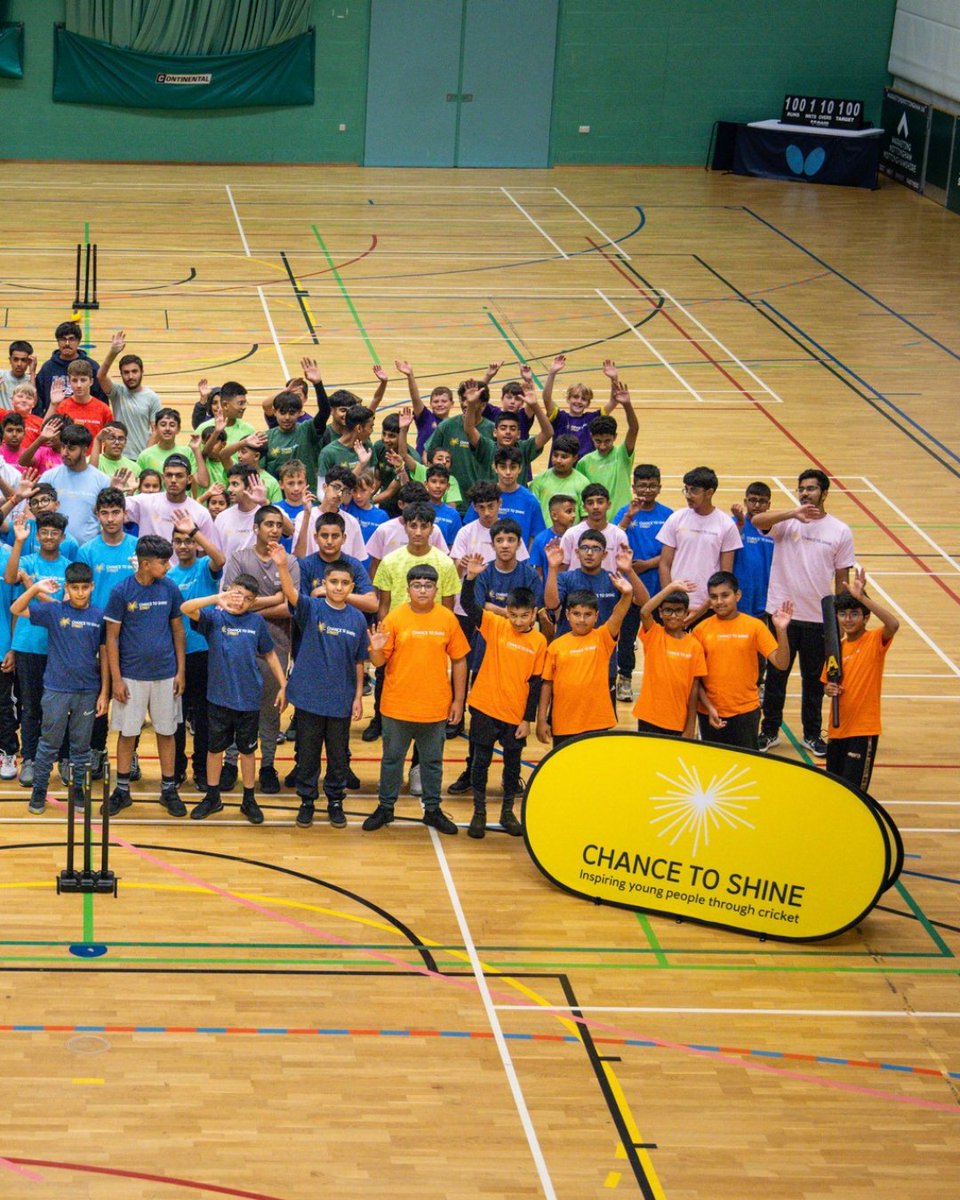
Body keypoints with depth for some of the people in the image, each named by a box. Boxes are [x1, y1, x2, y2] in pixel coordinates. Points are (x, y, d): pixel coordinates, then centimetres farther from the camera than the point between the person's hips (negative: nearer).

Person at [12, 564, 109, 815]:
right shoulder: (53, 611, -3)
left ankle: (78, 787, 23)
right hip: (56, 689, -1)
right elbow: (17, 609, -6)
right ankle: (39, 789, 15)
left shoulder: (99, 616, 0)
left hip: (88, 691, 1)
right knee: (49, 743, 6)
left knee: (81, 744, 11)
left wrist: (104, 692, 1)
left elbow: (104, 656, 3)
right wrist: (35, 588, -19)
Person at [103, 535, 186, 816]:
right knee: (127, 732, 6)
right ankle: (122, 790, 18)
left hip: (165, 674, 2)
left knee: (166, 732, 9)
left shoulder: (170, 589, -2)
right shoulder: (121, 591, -10)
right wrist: (116, 678, -9)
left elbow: (178, 630, 7)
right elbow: (112, 636, -6)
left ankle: (169, 789, 18)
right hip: (131, 674, -2)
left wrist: (181, 671, 3)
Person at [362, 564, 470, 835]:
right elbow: (379, 662, -4)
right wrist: (377, 649, -27)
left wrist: (458, 701, 2)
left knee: (433, 761, 13)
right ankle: (385, 807, 25)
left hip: (436, 707, 1)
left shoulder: (447, 619, -3)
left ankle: (432, 809, 26)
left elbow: (459, 661, 3)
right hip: (397, 706, -1)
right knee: (392, 758, 12)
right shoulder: (395, 618, -7)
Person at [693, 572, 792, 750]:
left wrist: (781, 630, -22)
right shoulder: (701, 629, -1)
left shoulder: (754, 626, -4)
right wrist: (709, 707, -6)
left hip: (746, 711, -1)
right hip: (710, 713, 1)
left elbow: (780, 662, -10)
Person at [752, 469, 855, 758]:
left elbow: (842, 579, 5)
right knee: (776, 675, 10)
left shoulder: (840, 531, 0)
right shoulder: (785, 523, -3)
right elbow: (757, 521, -24)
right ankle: (770, 731, 23)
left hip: (819, 618, 1)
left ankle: (812, 734, 25)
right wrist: (793, 514, -36)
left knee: (814, 679, 11)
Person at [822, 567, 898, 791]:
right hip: (838, 728, 6)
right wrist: (829, 689, -6)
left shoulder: (875, 641, -11)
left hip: (864, 729, -6)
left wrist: (862, 597, -37)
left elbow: (893, 624, -33)